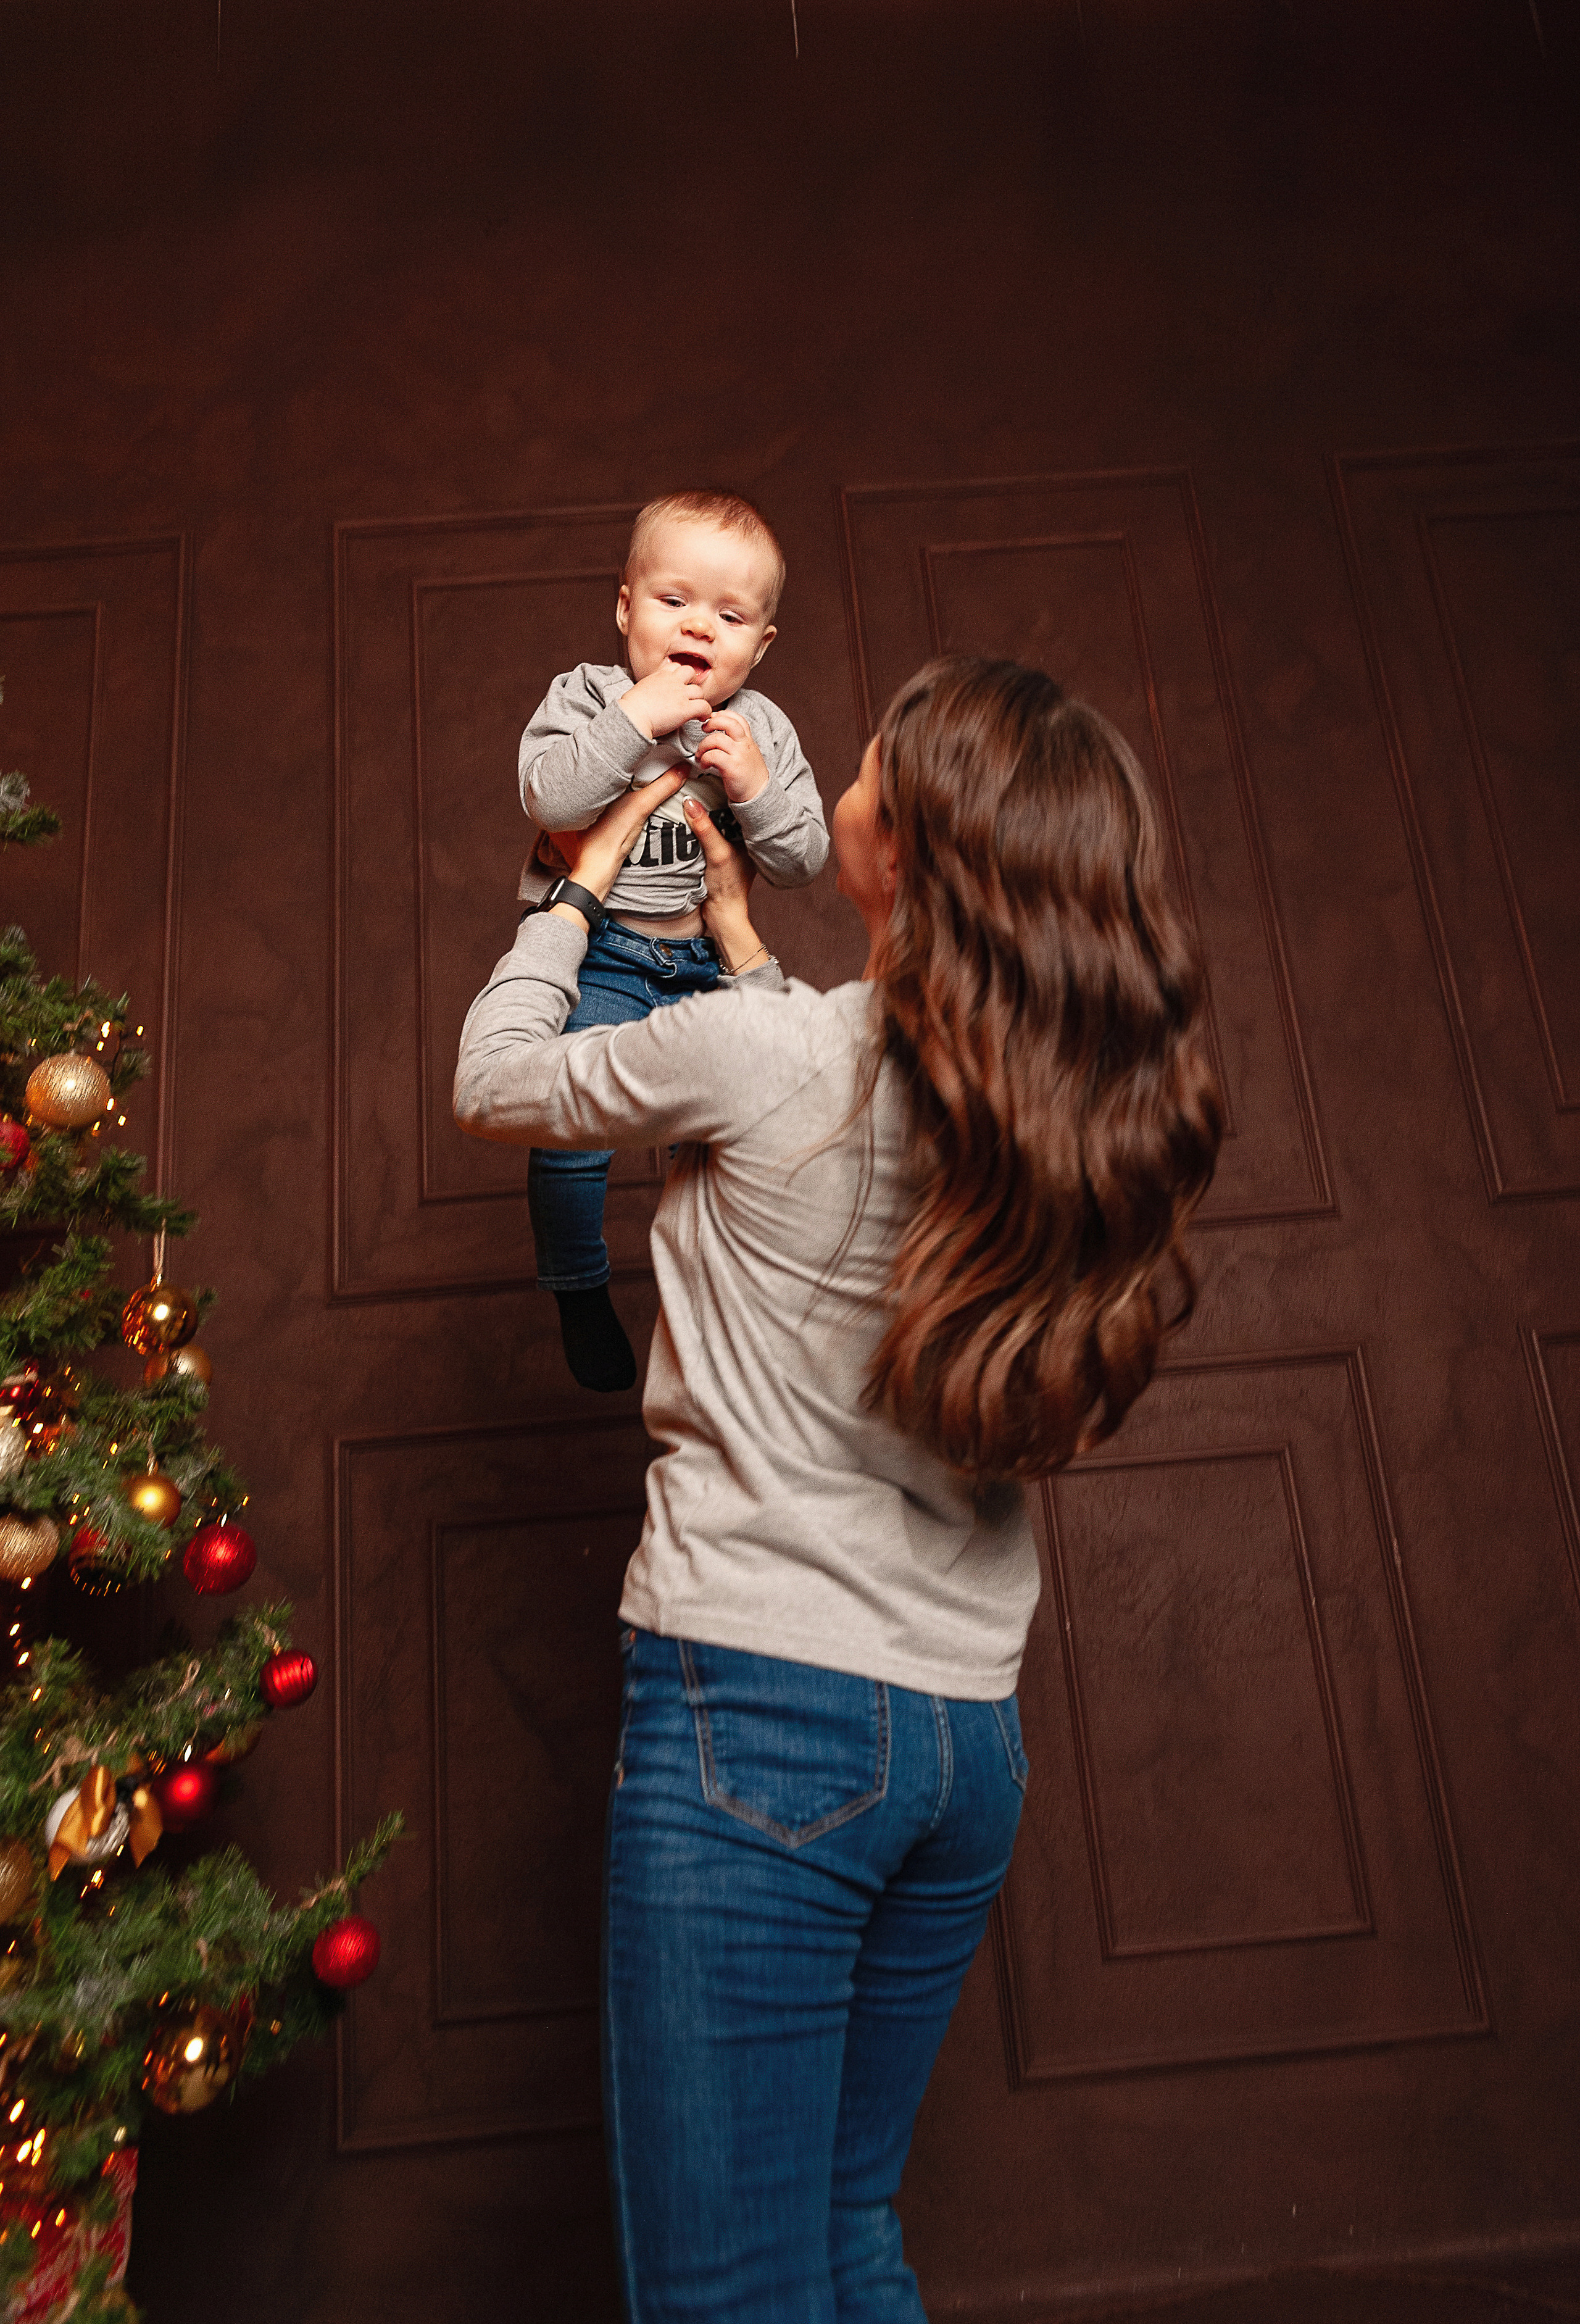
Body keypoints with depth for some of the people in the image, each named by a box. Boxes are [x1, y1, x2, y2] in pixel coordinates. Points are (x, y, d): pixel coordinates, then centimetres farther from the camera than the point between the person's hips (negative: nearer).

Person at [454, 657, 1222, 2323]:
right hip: (971, 1733, 8)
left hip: (758, 1702, -7)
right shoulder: (1085, 1111, 5)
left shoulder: (766, 1050, -13)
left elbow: (493, 1083, 5)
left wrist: (587, 880, 20)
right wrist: (735, 930, 28)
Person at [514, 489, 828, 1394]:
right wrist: (636, 719, -29)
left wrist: (756, 786, -17)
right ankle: (580, 1291, 14)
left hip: (707, 961, 4)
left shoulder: (763, 730, 1)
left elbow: (804, 861, -1)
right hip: (596, 952, -3)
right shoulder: (588, 696, -7)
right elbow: (549, 796, -25)